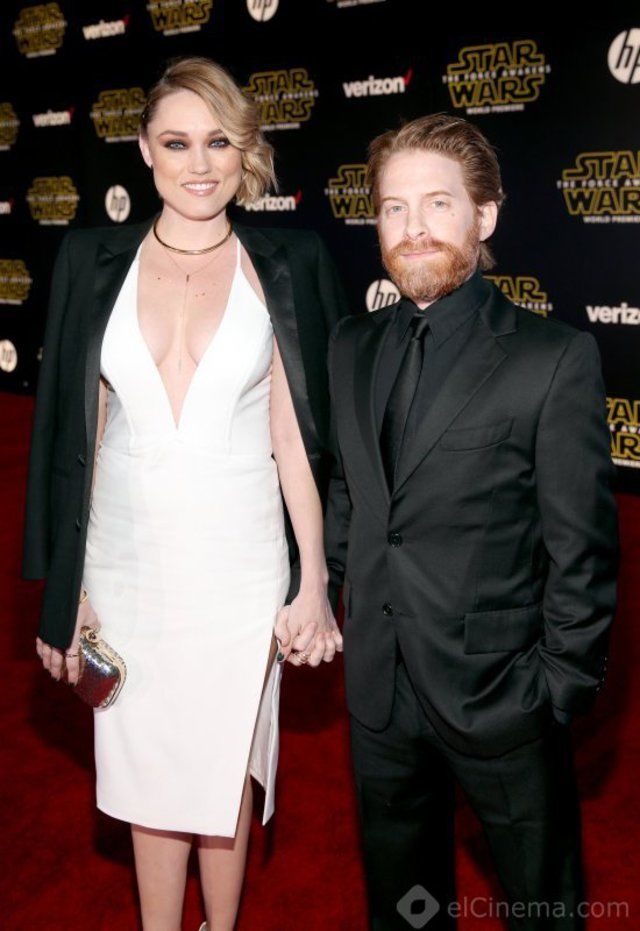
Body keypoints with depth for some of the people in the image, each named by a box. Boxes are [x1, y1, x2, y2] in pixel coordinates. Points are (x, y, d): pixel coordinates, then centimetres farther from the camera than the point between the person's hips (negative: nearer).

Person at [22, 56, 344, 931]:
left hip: (239, 561, -1)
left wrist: (313, 581, -5)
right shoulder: (95, 260, 1)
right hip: (128, 557, 2)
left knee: (225, 762, 14)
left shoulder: (284, 264, -2)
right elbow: (78, 431, 2)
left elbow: (296, 437, -2)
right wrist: (67, 586, 1)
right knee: (146, 768, 15)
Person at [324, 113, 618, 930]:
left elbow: (582, 548, -12)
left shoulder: (554, 357, -13)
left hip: (498, 696, -4)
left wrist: (562, 688, -11)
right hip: (377, 687, 5)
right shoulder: (351, 346, 4)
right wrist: (321, 592, 6)